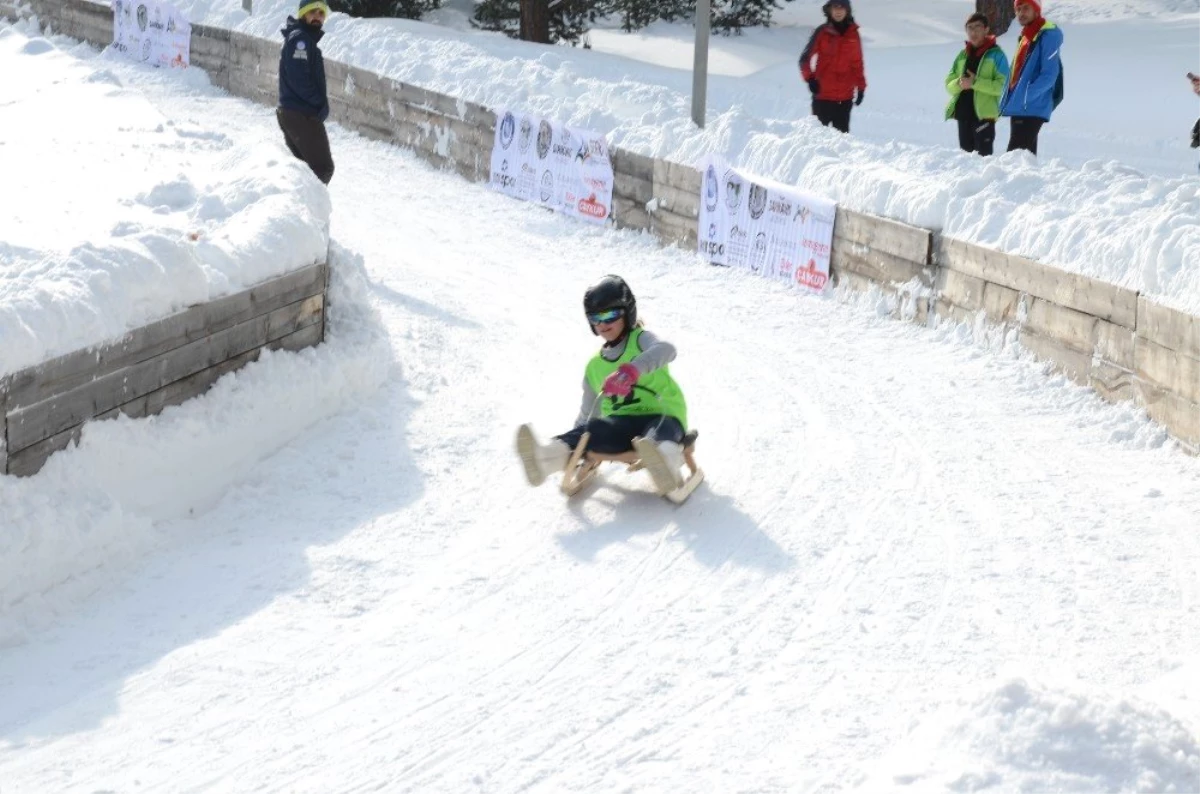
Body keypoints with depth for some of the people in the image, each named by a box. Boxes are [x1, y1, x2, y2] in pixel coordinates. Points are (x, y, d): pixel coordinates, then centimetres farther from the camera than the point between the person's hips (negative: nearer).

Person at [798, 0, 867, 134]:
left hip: (845, 96, 2)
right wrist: (809, 78, -14)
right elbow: (805, 58, 0)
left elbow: (857, 62, 12)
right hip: (823, 94, -2)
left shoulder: (853, 33, 5)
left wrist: (861, 87, 9)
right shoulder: (822, 32, -3)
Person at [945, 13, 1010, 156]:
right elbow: (949, 83, 13)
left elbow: (1002, 85, -11)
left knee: (983, 156, -11)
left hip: (984, 114, -6)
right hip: (963, 113, 6)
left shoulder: (996, 54, -2)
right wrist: (959, 84, -10)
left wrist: (975, 82, -20)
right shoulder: (962, 55, 16)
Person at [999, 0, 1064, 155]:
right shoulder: (1025, 37, 19)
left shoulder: (1047, 36, -9)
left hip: (1032, 108, -9)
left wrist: (1026, 95, -24)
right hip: (1019, 107, 9)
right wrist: (1008, 100, 14)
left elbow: (1049, 74, -17)